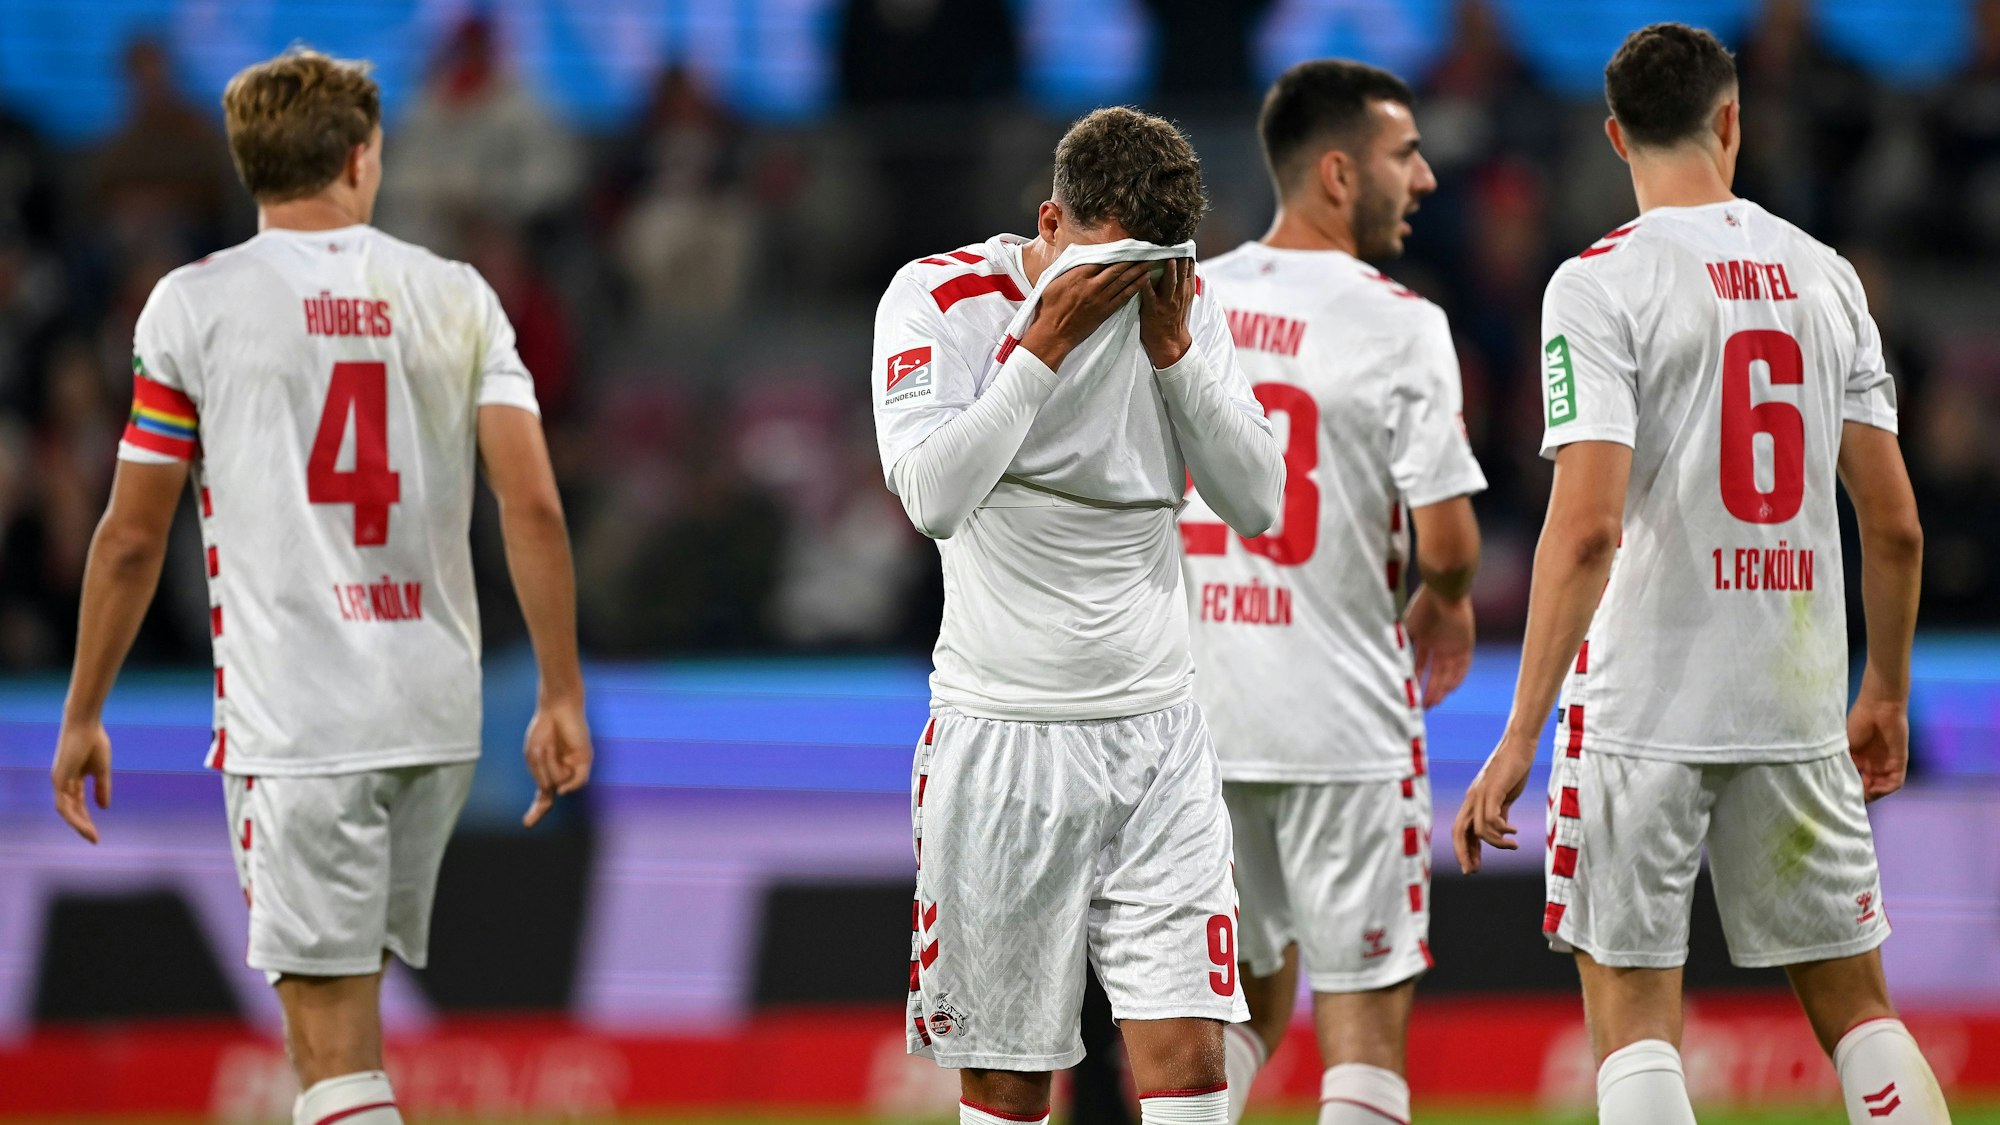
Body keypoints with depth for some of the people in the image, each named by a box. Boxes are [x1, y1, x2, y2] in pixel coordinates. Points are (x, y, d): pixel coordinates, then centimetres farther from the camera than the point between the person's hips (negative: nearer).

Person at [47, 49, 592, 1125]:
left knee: (331, 1034, -7)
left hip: (292, 716, -4)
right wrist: (560, 694, 5)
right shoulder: (456, 298, 6)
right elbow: (533, 506, -1)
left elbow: (132, 536, 0)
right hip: (437, 713, 4)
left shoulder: (195, 304, -1)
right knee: (344, 1006, 21)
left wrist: (81, 716, 10)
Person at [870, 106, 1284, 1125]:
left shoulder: (1181, 307, 5)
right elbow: (934, 496, -20)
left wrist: (1171, 346, -10)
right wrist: (1046, 343, -20)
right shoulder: (939, 298, -6)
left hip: (1155, 730, 3)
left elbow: (1256, 503, 0)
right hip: (1002, 730, -2)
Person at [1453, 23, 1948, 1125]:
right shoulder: (1825, 277, 7)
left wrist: (1521, 735, -16)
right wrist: (1885, 695, 23)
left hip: (1643, 709, -4)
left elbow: (1587, 525, -17)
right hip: (1798, 713, 4)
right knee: (1854, 1004, 12)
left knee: (1632, 1015, 1)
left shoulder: (1601, 283, -8)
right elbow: (1895, 526, 9)